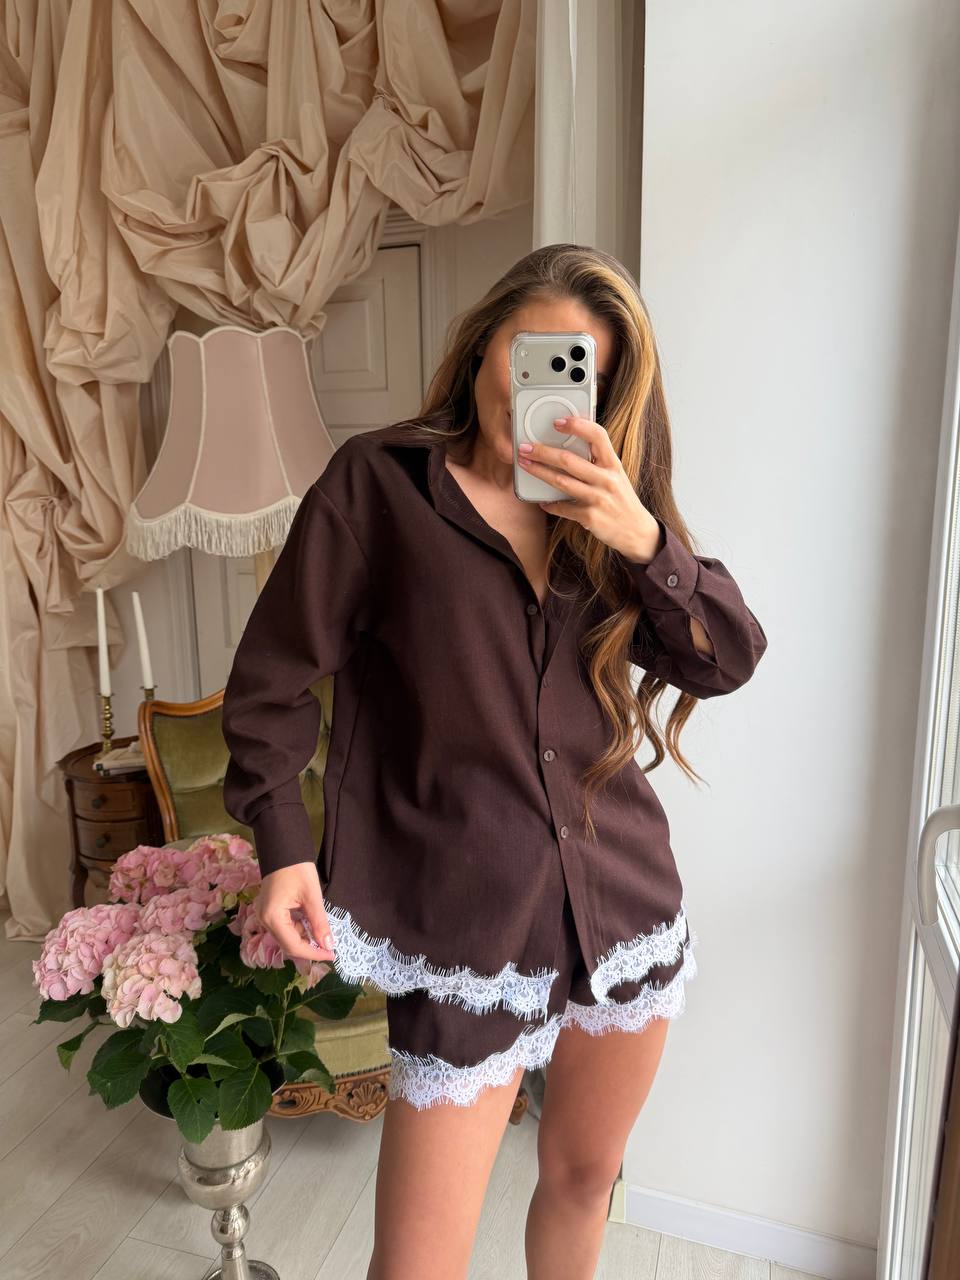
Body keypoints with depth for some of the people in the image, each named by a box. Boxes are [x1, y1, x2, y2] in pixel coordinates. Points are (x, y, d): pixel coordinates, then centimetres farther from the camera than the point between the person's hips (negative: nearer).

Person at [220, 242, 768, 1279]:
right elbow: (274, 677, -3)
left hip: (626, 897, 5)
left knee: (583, 1175, 24)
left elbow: (727, 661, -2)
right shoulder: (377, 480, -5)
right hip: (462, 920, -4)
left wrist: (644, 539, -17)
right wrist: (283, 846, -11)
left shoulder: (602, 504, 7)